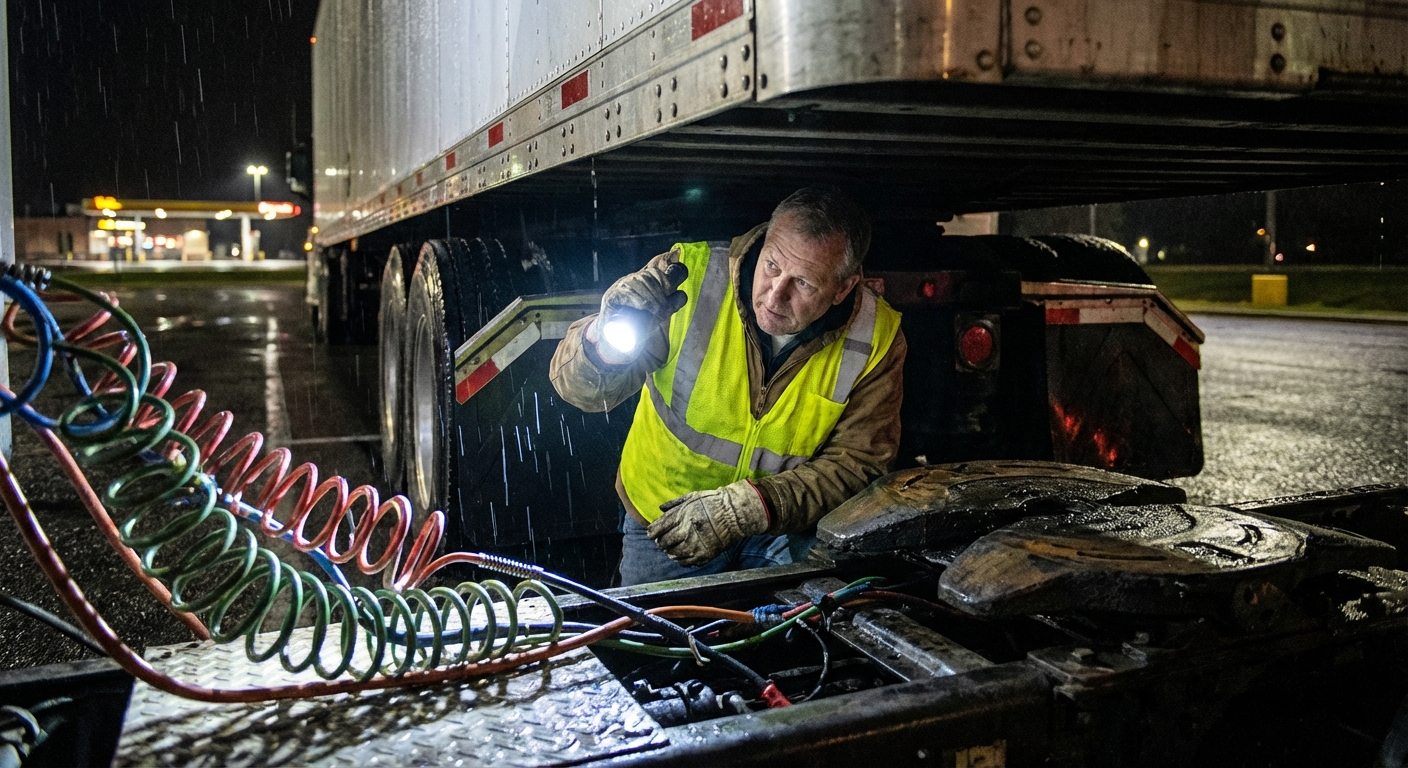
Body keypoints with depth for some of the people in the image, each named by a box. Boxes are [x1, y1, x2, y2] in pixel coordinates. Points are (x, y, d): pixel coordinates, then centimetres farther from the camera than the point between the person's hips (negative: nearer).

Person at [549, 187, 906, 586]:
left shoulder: (876, 339, -18)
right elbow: (578, 387, -19)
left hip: (782, 526, 1)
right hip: (661, 518, 0)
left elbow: (857, 462, -14)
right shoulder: (690, 275, -23)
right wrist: (607, 344, -43)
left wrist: (748, 508, -28)